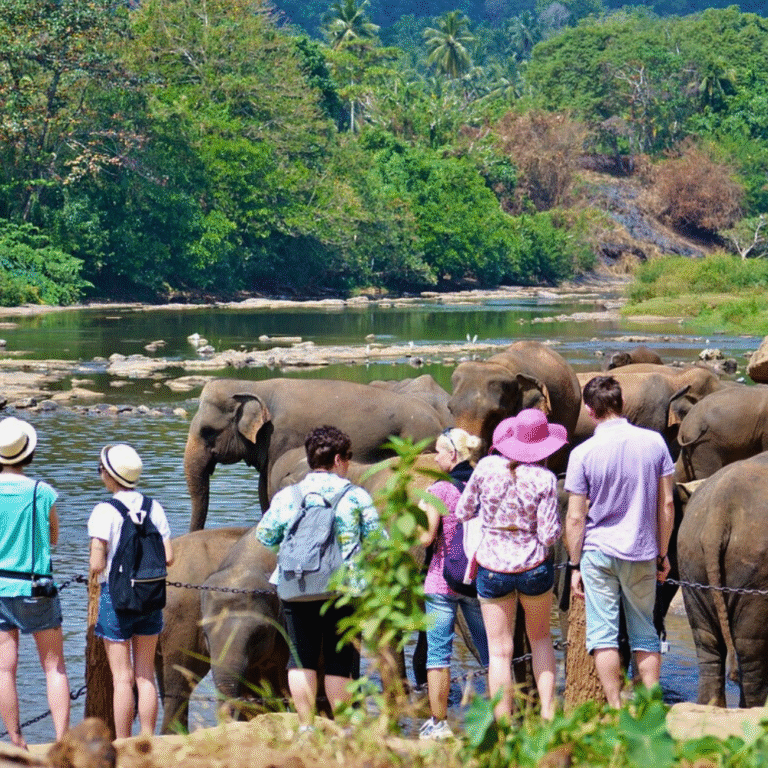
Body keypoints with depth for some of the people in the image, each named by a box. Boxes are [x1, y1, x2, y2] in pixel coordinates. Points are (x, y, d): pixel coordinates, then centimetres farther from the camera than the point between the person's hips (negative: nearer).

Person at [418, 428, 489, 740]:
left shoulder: (439, 489, -10)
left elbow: (427, 538, -11)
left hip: (442, 579, -4)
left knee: (438, 653, 1)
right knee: (489, 649, 10)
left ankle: (439, 722, 1)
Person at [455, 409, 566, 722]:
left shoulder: (486, 467, -7)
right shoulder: (544, 479, -12)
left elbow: (462, 513, 3)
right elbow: (549, 535, -13)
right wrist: (558, 525, 8)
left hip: (492, 568, 0)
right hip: (534, 567, 0)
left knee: (499, 651, 6)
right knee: (540, 637, 23)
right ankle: (547, 712, 17)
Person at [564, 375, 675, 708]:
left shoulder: (583, 453, -9)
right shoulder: (654, 443, -2)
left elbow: (576, 518, -6)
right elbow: (666, 504, 3)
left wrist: (574, 565, 2)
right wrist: (663, 554, 12)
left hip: (599, 552, -3)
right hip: (642, 554, 3)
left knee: (603, 633, 2)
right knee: (645, 635, 12)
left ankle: (616, 711, -1)